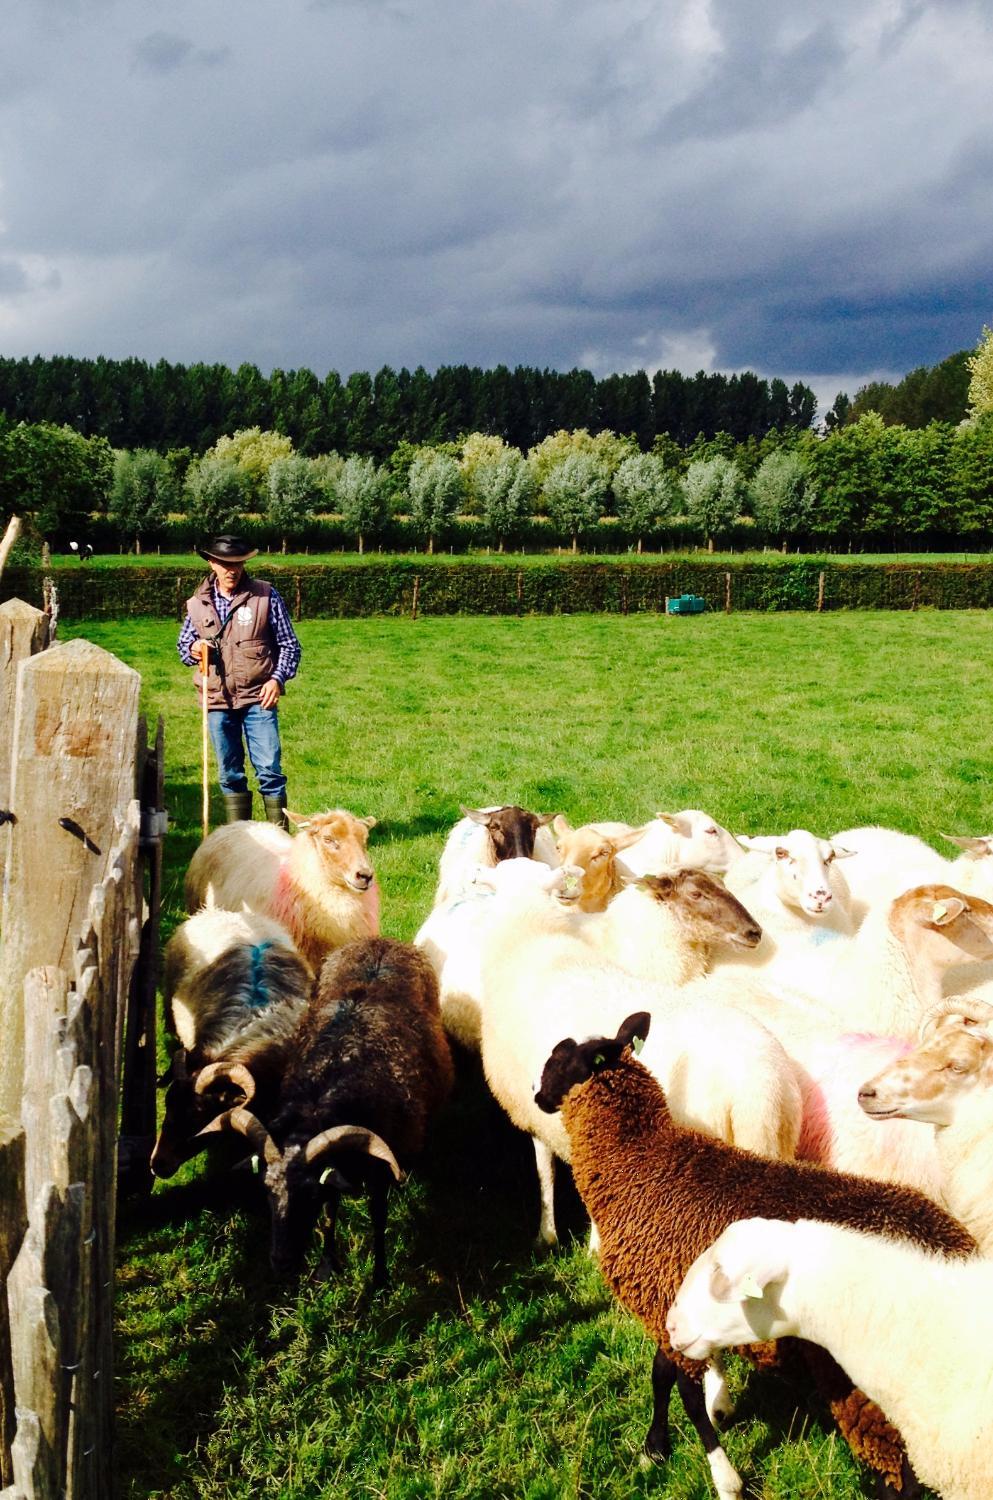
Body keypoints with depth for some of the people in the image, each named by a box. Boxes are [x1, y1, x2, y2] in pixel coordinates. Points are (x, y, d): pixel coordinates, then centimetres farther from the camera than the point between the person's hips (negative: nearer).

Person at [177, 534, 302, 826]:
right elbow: (182, 644, 18)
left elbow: (289, 644, 3)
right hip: (217, 702, 3)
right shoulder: (198, 603, 6)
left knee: (269, 769, -6)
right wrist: (192, 649, -6)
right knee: (229, 774, 10)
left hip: (258, 699, -3)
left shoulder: (266, 596, -2)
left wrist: (278, 678, -11)